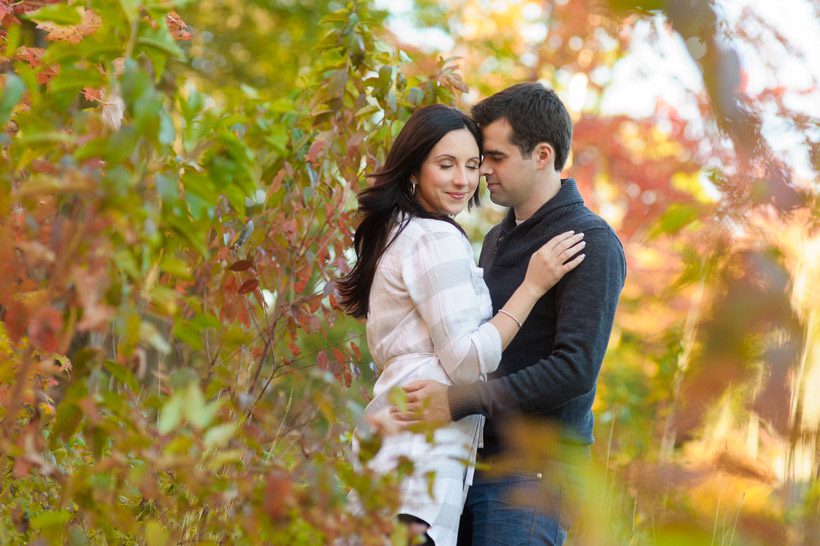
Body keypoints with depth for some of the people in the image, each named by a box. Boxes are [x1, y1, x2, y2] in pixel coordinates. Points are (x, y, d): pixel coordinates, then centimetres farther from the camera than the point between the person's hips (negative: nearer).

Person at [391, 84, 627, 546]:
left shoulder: (592, 243, -9)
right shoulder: (497, 239, 19)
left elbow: (575, 369, -19)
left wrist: (460, 401, -23)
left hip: (531, 471, -8)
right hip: (476, 459, 8)